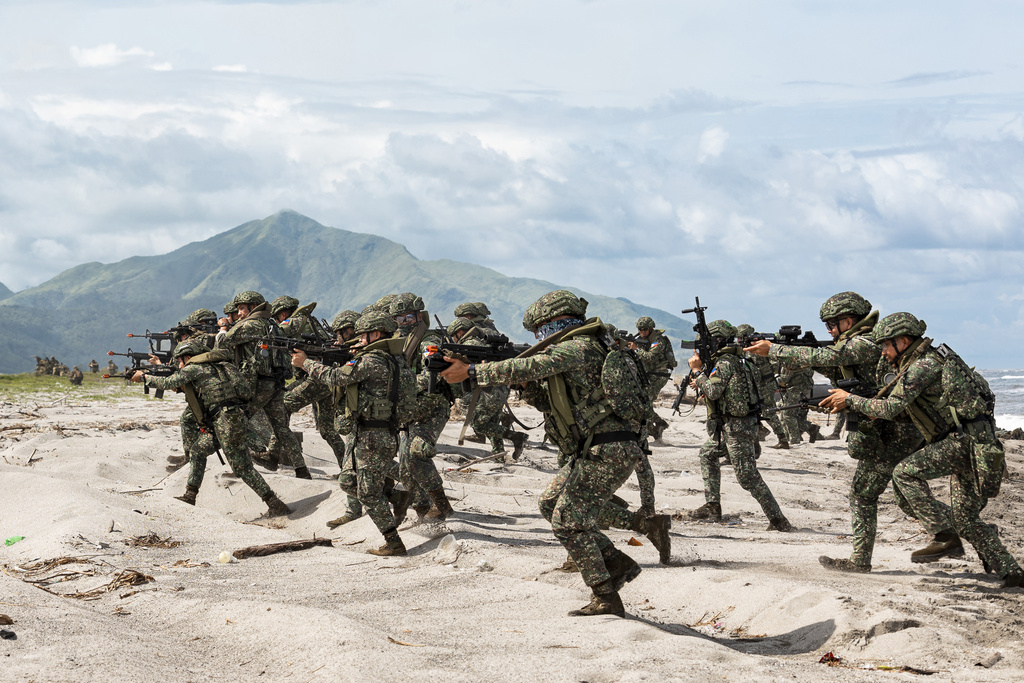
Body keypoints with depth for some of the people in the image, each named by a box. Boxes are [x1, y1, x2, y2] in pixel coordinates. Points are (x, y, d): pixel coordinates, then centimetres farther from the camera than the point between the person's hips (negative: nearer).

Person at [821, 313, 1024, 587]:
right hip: (967, 441, 10)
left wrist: (850, 399, -8)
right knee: (965, 519, 10)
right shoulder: (928, 360, 20)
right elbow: (905, 411, 24)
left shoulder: (923, 366, -12)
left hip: (967, 438, -10)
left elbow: (890, 408, -18)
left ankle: (941, 535, -11)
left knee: (905, 472, -14)